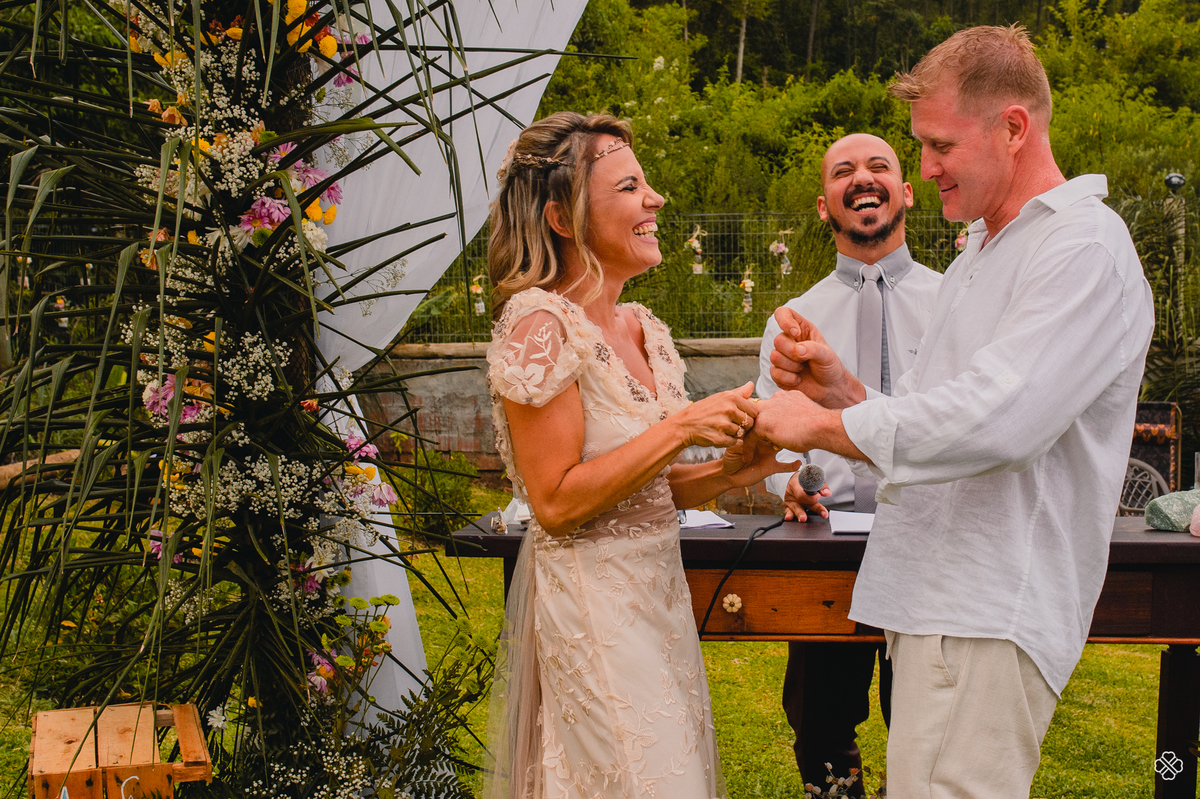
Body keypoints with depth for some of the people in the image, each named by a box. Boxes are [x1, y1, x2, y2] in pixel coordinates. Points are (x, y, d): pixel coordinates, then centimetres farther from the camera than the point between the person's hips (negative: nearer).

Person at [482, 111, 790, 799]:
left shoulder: (645, 329, 9)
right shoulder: (540, 324, -15)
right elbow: (555, 502, -19)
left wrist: (730, 471, -3)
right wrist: (680, 427, -21)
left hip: (659, 592, 8)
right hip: (591, 606, -8)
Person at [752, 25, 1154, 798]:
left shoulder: (1085, 247, -11)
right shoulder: (980, 256, 21)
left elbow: (997, 420, -24)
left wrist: (824, 424, -15)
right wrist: (839, 386, 2)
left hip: (988, 618, -9)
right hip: (942, 600, 9)